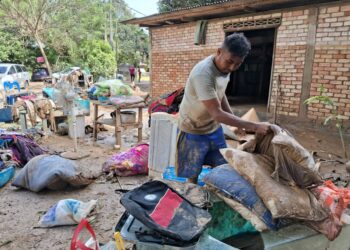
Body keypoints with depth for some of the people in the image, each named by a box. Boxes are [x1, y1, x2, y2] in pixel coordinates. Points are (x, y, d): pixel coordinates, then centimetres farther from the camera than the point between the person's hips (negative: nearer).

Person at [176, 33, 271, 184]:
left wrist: (238, 123, 3)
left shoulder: (225, 67, -6)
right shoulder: (203, 73, -32)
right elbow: (217, 113, -33)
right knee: (193, 174, 7)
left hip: (214, 127, 7)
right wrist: (254, 127, -32)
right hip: (193, 131, -7)